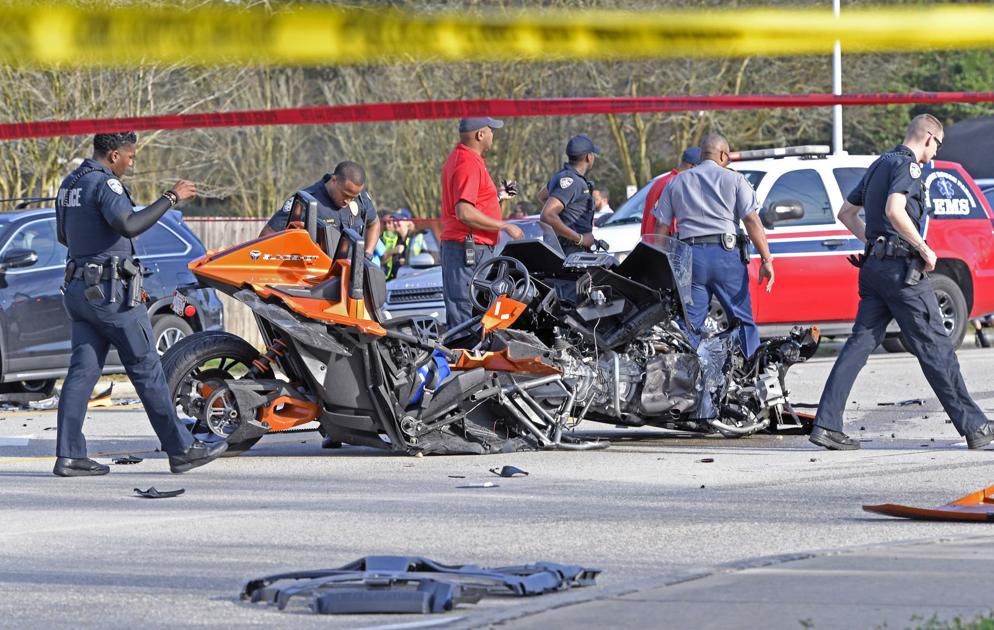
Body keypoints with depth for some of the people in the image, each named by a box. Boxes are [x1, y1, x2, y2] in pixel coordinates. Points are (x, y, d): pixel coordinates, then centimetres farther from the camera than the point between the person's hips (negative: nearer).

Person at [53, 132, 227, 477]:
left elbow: (64, 235, 25)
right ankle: (181, 449, 2)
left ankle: (69, 455, -3)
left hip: (78, 289, 9)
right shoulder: (104, 183, -14)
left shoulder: (70, 184, 15)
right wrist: (170, 199, -24)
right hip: (111, 289, -9)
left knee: (83, 370, 5)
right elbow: (128, 225, -30)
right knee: (147, 370, -3)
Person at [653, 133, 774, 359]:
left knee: (689, 324, 2)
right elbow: (752, 221, -4)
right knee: (743, 319, 5)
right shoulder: (733, 180, 6)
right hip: (726, 255, -2)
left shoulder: (676, 183, 16)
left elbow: (661, 228, 11)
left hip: (689, 256, 2)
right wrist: (766, 260, -6)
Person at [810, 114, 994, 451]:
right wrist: (924, 249, -18)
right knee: (935, 347, -5)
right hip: (902, 268, -9)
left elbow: (846, 212, 26)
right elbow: (894, 211, -26)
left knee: (860, 344, 4)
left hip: (874, 267, 9)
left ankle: (826, 424, -4)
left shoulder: (879, 165, 19)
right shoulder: (907, 165, -9)